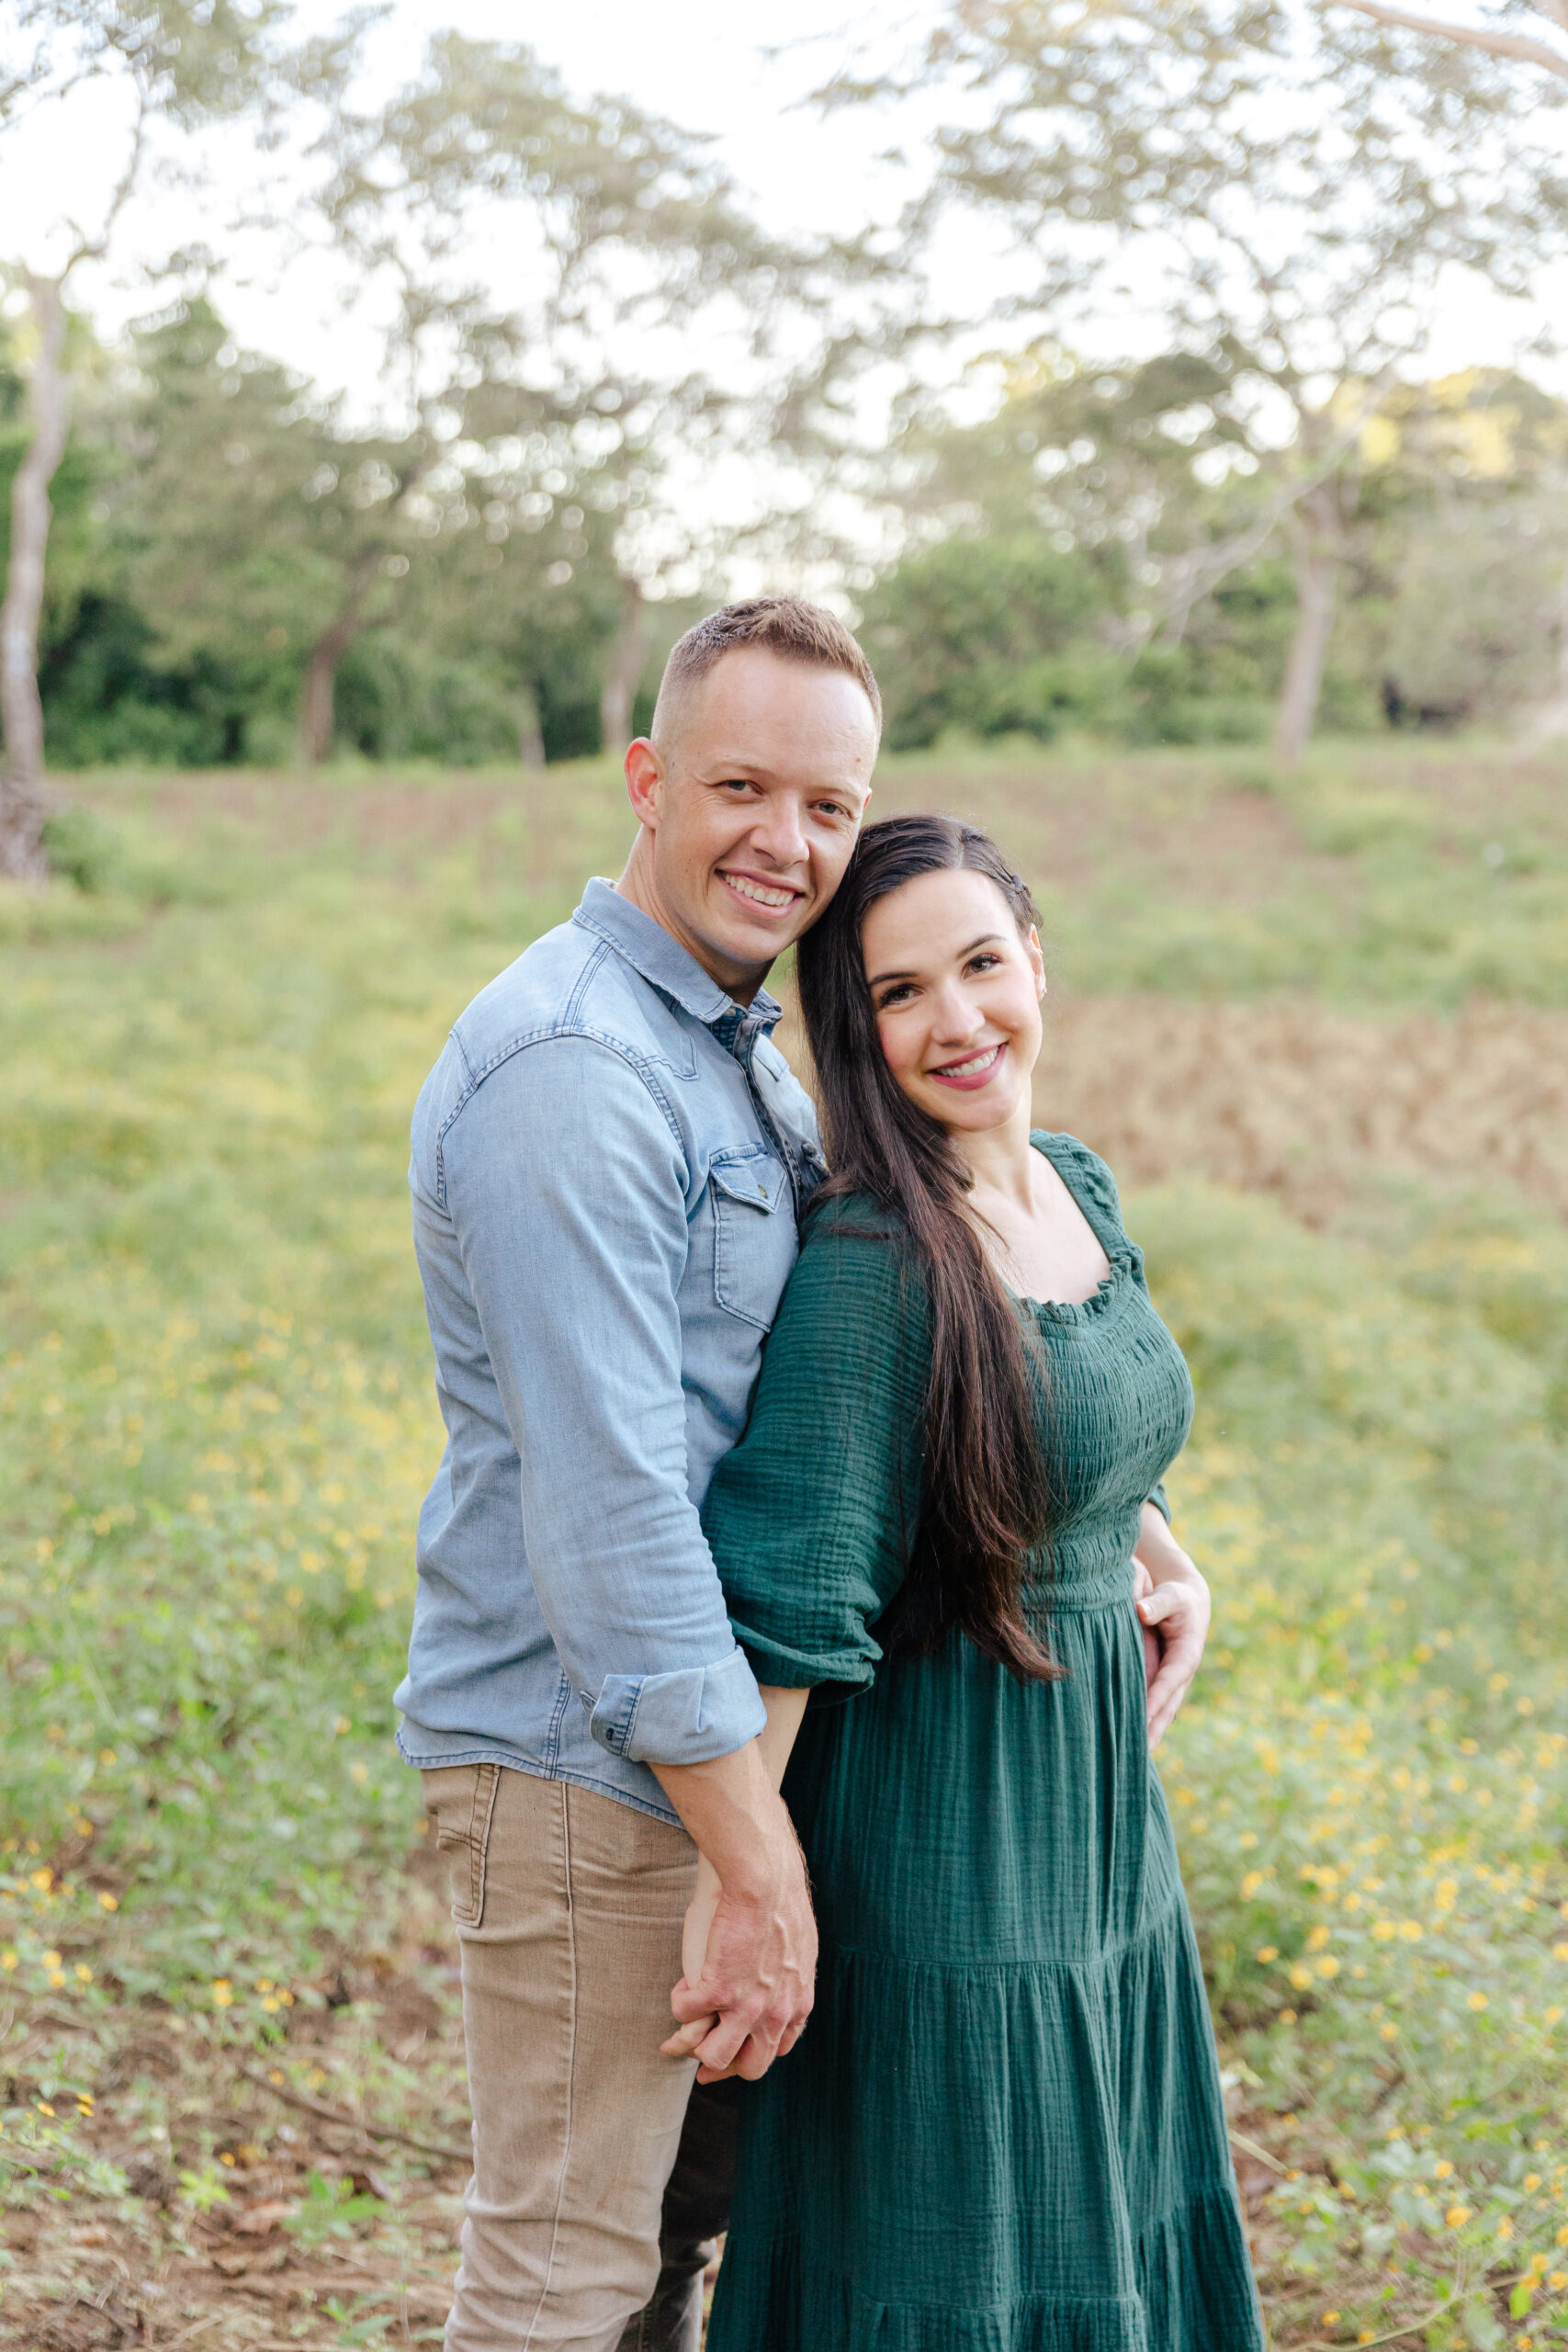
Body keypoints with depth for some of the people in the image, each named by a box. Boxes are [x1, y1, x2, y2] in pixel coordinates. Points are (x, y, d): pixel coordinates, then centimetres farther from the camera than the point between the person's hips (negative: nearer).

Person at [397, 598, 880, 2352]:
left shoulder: (731, 1047, 12)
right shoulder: (574, 1073, -21)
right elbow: (610, 1504, -26)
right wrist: (768, 1874, -24)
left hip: (692, 1725, 10)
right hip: (580, 1749, -10)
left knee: (667, 2211, 22)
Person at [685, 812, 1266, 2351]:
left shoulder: (1083, 1191, 4)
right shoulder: (871, 1261, -21)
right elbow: (791, 1593, -23)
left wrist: (1161, 1564, 4)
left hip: (1097, 1803, 8)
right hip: (939, 1833, -8)